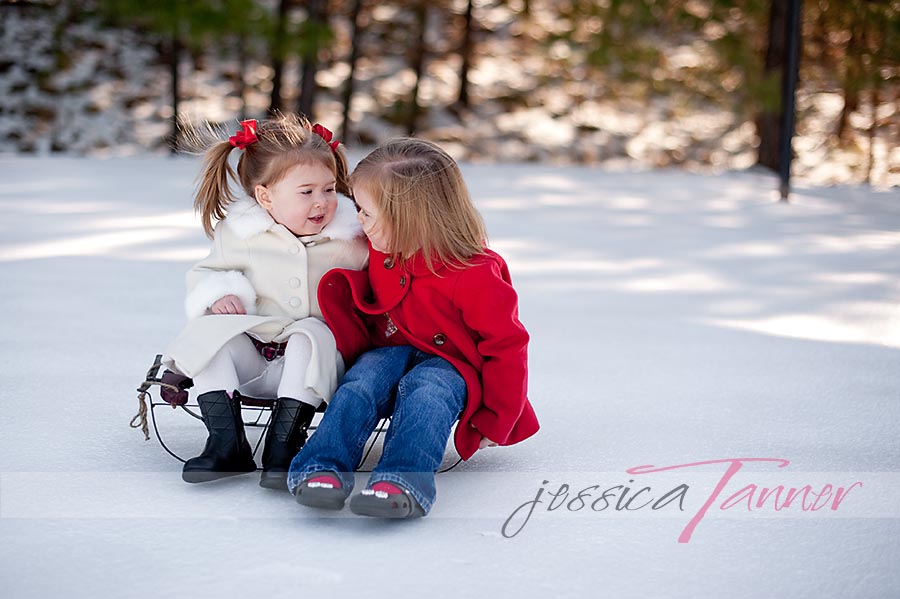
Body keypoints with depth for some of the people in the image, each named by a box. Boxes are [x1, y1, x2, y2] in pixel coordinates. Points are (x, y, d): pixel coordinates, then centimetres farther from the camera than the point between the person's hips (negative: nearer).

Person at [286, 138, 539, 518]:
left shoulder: (476, 276, -18)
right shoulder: (380, 254, 4)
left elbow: (507, 347, -11)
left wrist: (495, 422, -7)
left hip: (450, 365, -5)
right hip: (389, 353, 5)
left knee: (425, 391, -38)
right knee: (363, 382, -28)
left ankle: (402, 483, -56)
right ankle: (322, 469, -44)